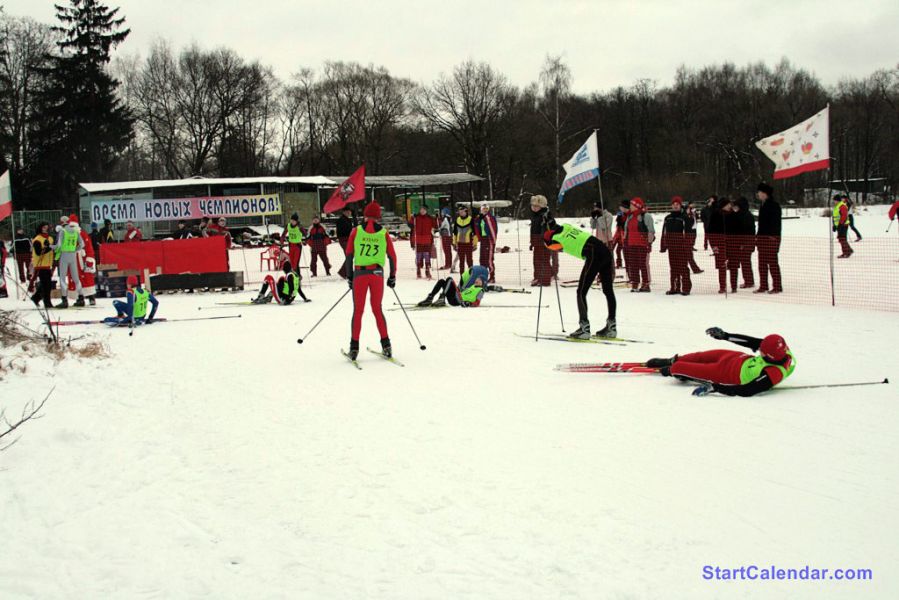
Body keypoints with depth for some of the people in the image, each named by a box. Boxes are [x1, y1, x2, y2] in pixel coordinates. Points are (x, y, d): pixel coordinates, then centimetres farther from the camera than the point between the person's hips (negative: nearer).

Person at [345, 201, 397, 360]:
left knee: (358, 311, 7)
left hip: (359, 274, -1)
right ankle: (386, 345, 9)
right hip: (377, 274, 1)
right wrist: (392, 276, 16)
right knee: (377, 310, 13)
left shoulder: (356, 231, 0)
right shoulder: (383, 233, 2)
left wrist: (349, 276, 8)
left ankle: (354, 347, 2)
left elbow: (349, 255, 0)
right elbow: (392, 256, 5)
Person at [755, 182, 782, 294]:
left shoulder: (774, 205, -10)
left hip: (771, 237, -9)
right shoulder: (763, 205, 17)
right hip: (762, 237, 9)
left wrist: (773, 235, -21)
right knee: (762, 263, 9)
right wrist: (757, 236, 18)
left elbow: (776, 221, -15)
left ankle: (777, 286, -3)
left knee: (772, 262, -7)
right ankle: (763, 286, 13)